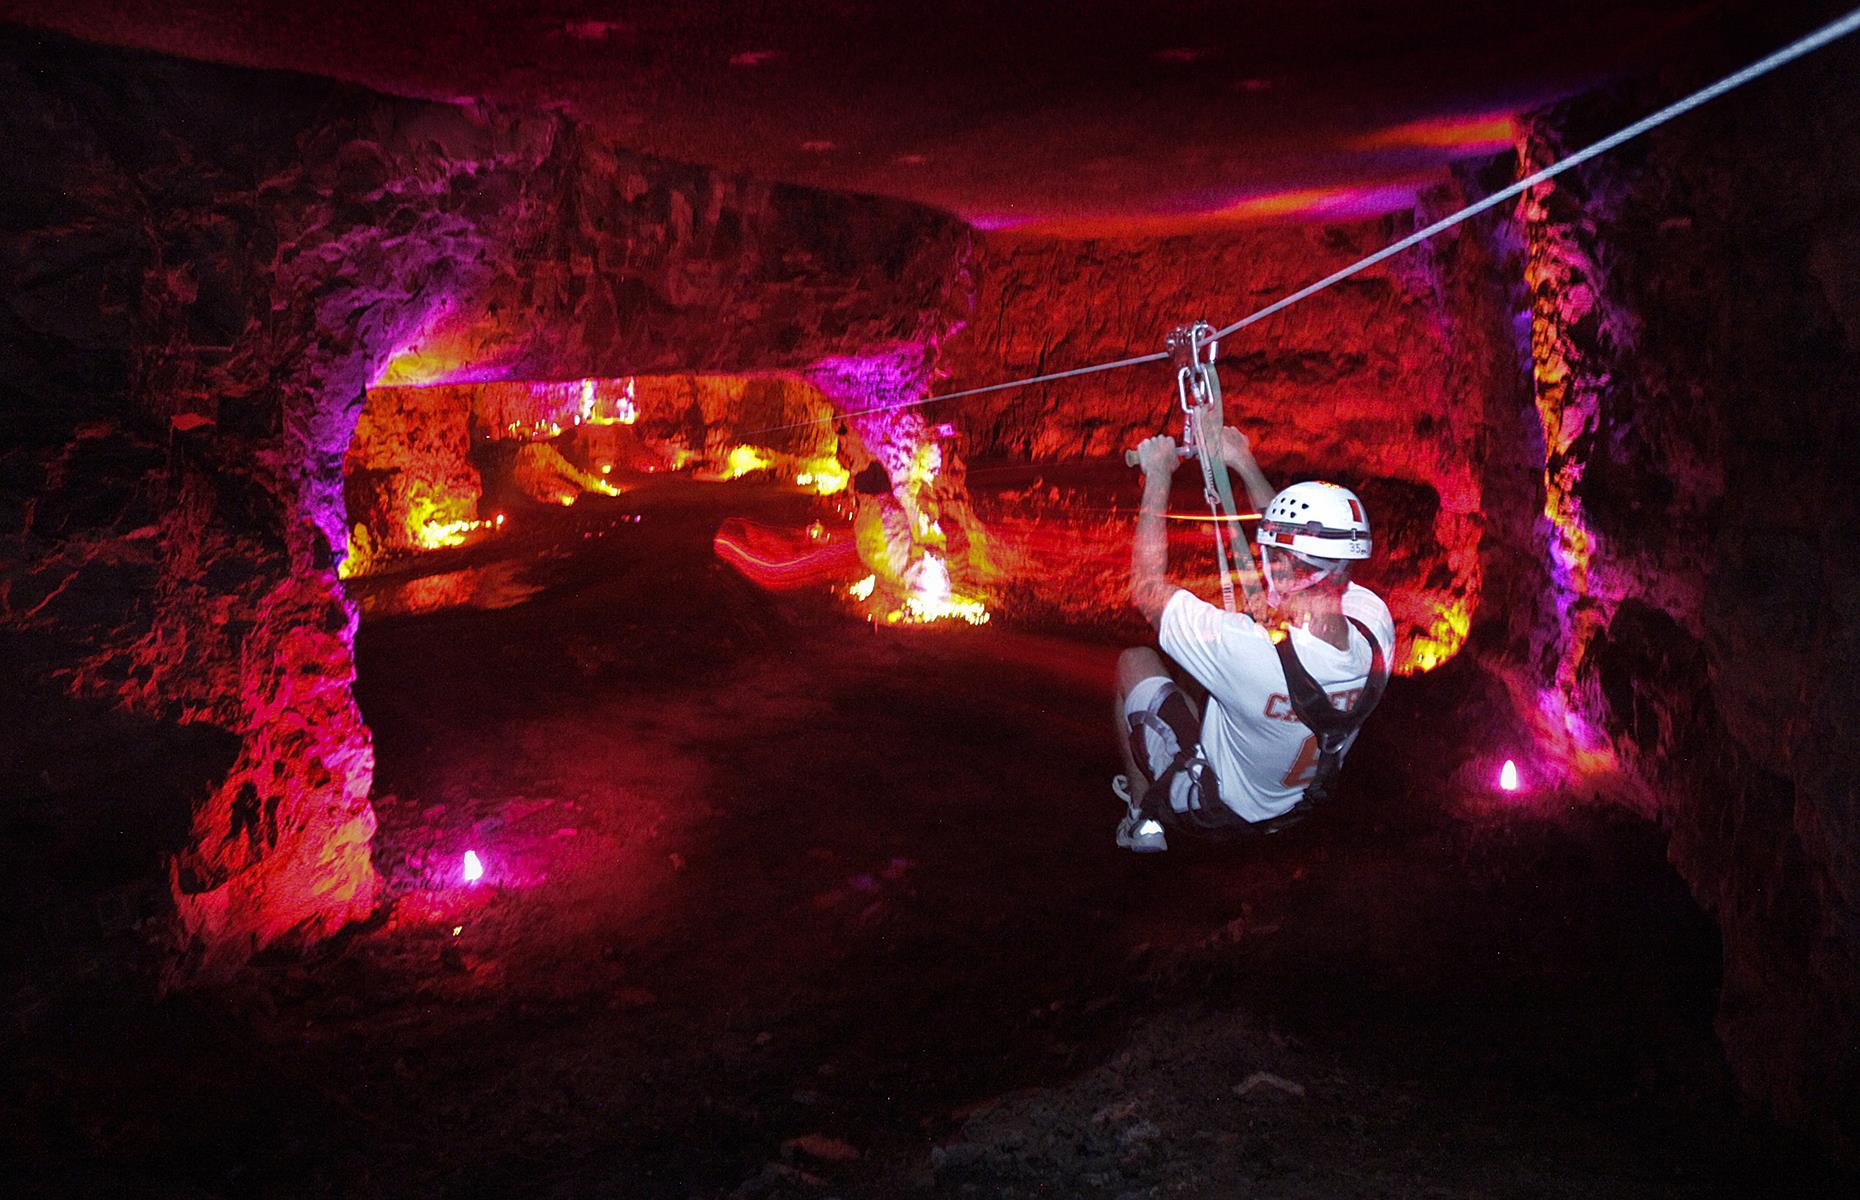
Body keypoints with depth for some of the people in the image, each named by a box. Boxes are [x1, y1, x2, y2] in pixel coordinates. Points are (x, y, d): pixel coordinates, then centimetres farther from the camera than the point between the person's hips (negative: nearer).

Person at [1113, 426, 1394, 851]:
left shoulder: (1253, 652, -42)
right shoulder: (1375, 621, -24)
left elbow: (1148, 588, -26)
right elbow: (1307, 550, -3)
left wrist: (1158, 475, -18)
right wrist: (1244, 464, 4)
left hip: (1210, 812, -5)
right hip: (1292, 810, 6)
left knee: (1135, 661, 11)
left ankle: (1143, 818, 24)